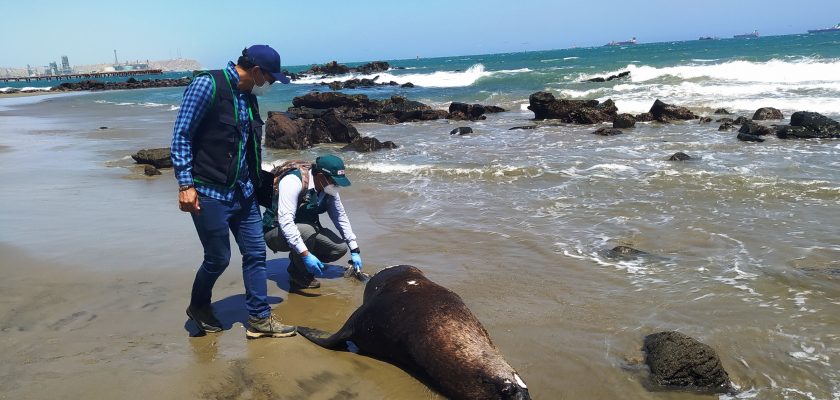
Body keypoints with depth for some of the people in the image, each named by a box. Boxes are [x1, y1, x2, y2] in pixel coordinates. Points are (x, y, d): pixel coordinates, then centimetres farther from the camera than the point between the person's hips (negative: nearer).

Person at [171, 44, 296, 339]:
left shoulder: (249, 96, 11)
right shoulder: (208, 85, -13)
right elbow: (181, 135, -14)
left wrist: (256, 184, 26)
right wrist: (185, 184, -18)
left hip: (243, 192, 8)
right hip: (209, 193, -8)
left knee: (255, 252, 7)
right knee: (218, 258, 3)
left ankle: (259, 319, 17)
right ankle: (198, 307, 31)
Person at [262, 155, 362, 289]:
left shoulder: (329, 189, -5)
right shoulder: (293, 181, -29)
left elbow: (341, 217, 5)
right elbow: (285, 220, -37)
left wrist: (355, 251, 3)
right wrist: (305, 254, -43)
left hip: (307, 230, 7)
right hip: (276, 232, -7)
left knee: (340, 248, -11)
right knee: (307, 231, -37)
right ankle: (299, 275, -11)